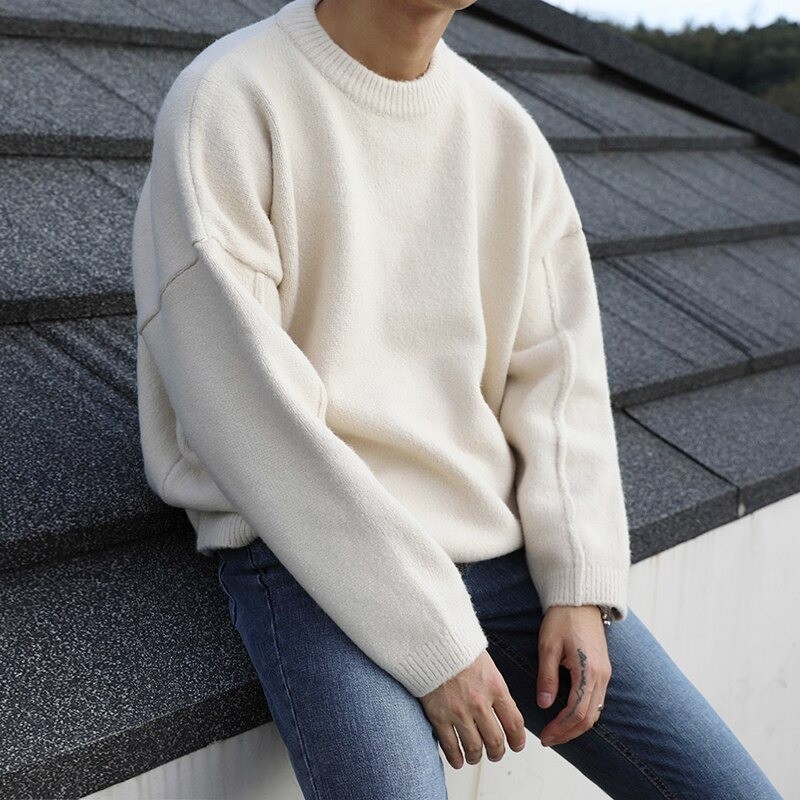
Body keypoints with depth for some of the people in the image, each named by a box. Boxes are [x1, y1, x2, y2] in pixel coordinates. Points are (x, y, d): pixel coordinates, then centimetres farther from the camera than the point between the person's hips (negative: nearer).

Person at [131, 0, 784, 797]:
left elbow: (557, 374, 7)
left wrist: (581, 587, -6)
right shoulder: (225, 103, -11)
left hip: (504, 550, 5)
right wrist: (432, 642, -16)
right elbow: (246, 414, -16)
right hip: (310, 559, -5)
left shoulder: (507, 131, 6)